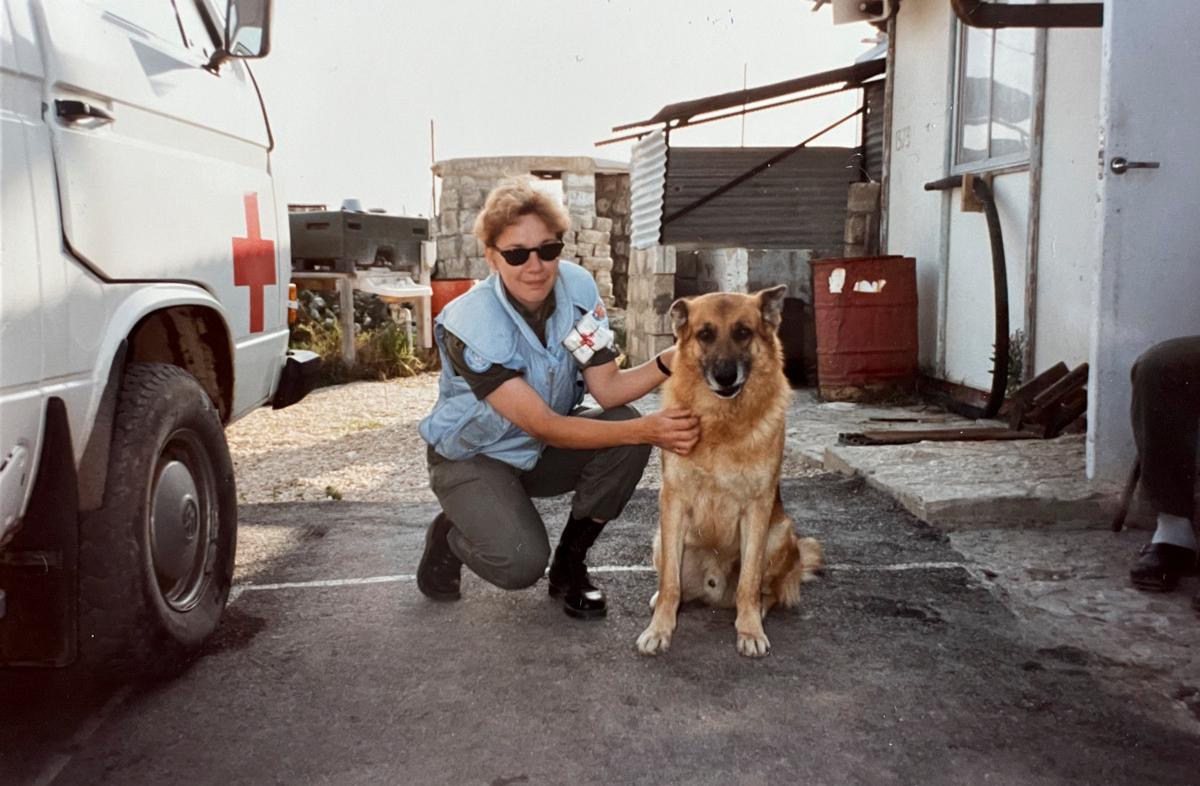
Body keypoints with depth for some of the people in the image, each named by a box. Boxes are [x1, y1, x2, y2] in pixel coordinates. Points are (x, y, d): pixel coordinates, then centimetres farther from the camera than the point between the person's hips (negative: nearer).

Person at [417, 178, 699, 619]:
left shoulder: (578, 287, -14)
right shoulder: (470, 323, -29)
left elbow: (606, 388, -14)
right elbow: (545, 426, -31)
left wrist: (670, 359, -32)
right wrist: (647, 430, -40)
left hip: (545, 450, 5)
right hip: (473, 456, -5)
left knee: (625, 425, -23)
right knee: (521, 562, -28)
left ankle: (570, 563, -3)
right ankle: (450, 537, 9)